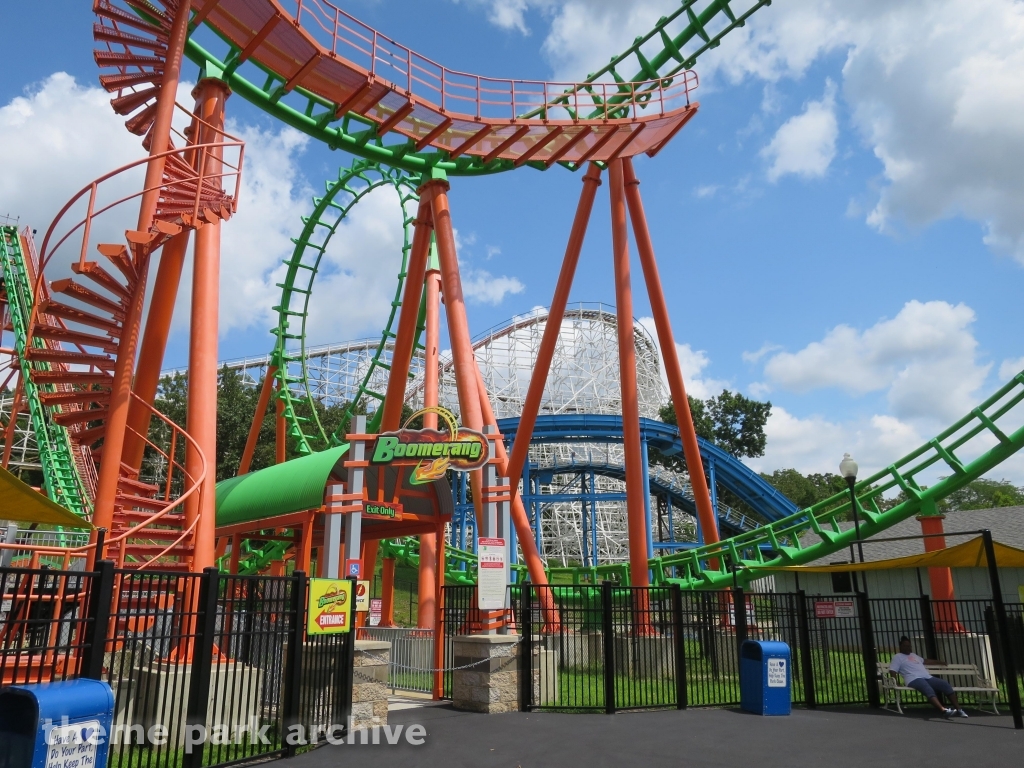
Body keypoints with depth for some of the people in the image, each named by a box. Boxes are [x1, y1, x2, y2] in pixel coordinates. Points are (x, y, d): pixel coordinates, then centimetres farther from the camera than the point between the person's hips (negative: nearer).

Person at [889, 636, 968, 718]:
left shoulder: (913, 655, 32)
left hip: (927, 677, 8)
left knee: (945, 684, -14)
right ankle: (944, 710, -52)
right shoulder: (898, 657, 8)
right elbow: (892, 671, -2)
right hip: (914, 679, -8)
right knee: (929, 690, -35)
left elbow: (924, 661, 47)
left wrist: (939, 662, 54)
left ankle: (958, 709, -17)